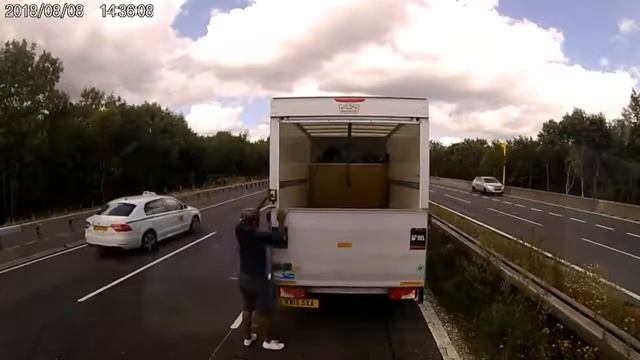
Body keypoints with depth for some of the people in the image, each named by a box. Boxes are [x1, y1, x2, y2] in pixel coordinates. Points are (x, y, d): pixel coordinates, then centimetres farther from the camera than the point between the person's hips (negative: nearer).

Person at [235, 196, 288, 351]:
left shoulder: (239, 230, -10)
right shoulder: (259, 236, -28)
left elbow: (248, 217, 8)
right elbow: (279, 237, -20)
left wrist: (265, 201, 11)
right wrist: (281, 220, -6)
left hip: (243, 277, 7)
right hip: (257, 279, -7)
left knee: (247, 308, 24)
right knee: (266, 311, 12)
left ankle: (247, 337, 38)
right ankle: (268, 341, 27)